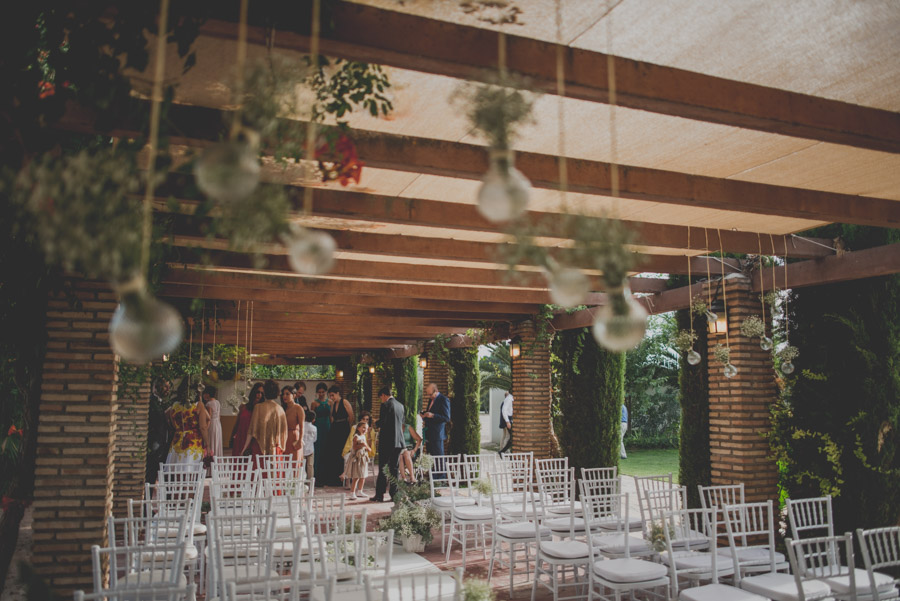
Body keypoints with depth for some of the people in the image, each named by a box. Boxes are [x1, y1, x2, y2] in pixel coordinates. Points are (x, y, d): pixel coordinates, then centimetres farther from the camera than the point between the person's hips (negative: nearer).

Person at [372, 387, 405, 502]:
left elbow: (383, 422, -17)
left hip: (387, 441, -7)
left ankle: (379, 495, -1)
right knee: (395, 468, 11)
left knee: (383, 468, -2)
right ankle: (394, 495, 11)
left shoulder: (386, 405, -11)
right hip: (399, 441, 7)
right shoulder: (400, 405, 12)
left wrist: (376, 423, 6)